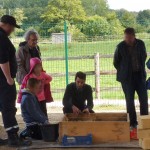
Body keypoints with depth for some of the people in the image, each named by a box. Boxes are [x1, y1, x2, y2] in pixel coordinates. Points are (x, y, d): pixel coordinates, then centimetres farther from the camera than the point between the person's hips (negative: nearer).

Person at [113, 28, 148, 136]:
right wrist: (124, 71, 7)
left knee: (144, 99, 3)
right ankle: (133, 123, 9)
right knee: (130, 100, 0)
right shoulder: (121, 47, -11)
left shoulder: (140, 44, -2)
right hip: (127, 77, -3)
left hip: (140, 75, 3)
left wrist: (141, 69, 12)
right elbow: (116, 62, 1)